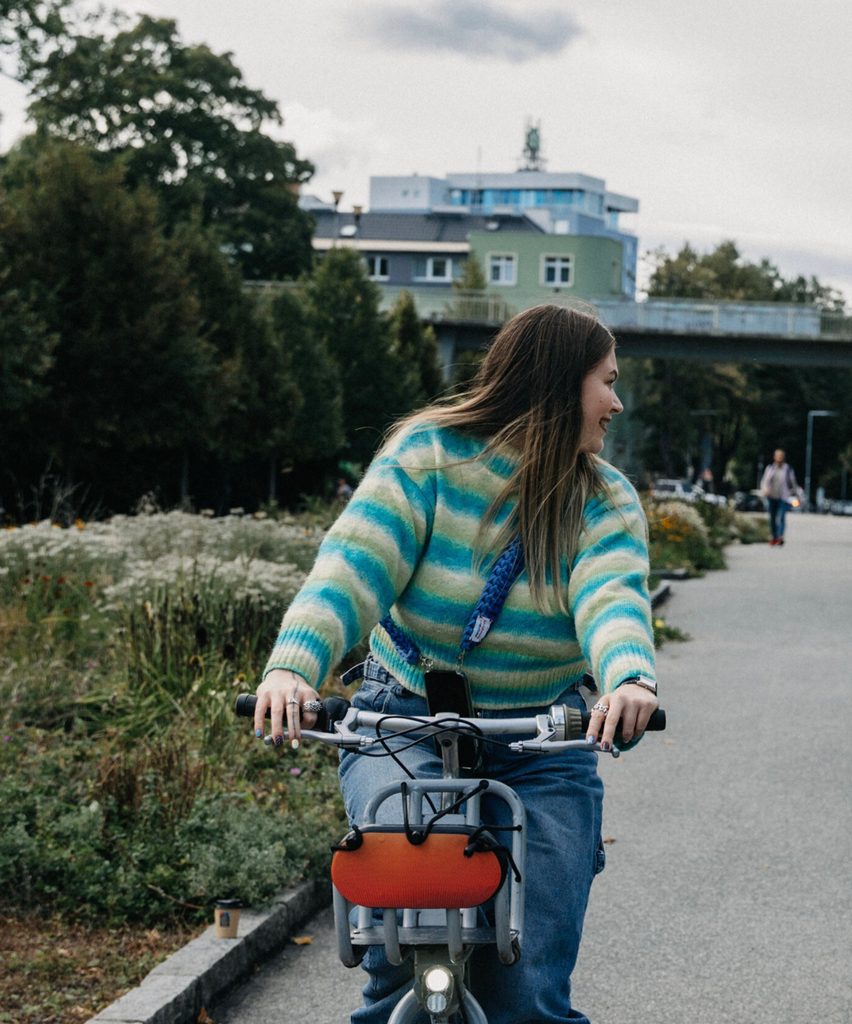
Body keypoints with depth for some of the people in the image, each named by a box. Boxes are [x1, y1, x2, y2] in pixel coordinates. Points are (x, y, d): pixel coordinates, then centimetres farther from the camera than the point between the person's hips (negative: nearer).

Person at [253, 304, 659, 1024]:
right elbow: (353, 565, -17)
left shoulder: (607, 503, 2)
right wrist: (292, 666, -36)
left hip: (541, 748, 2)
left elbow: (612, 599, -18)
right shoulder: (428, 454, -5)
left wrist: (630, 679, -41)